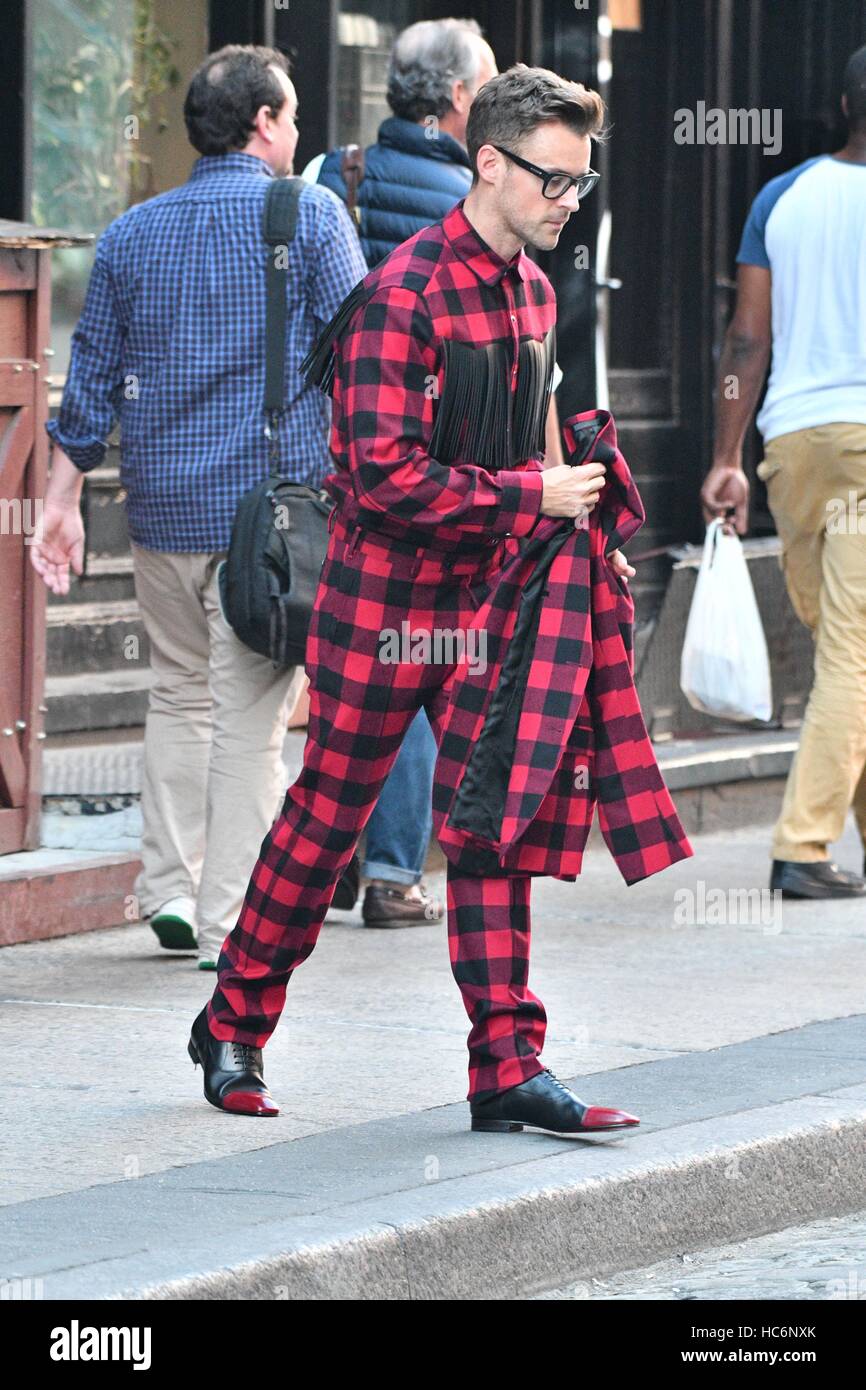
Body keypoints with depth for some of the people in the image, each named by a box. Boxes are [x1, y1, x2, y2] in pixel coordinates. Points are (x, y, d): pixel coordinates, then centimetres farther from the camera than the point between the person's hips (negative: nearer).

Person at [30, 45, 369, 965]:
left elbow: (90, 380, 11)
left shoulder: (131, 235, 9)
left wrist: (63, 500, 16)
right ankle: (231, 924, -2)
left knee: (181, 692, 20)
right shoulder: (309, 217, -4)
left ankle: (169, 886, 15)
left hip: (162, 507, 4)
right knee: (249, 715, -1)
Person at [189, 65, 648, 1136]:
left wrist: (571, 529, 10)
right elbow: (386, 474, -23)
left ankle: (506, 1067, 0)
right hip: (385, 595, -7)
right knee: (328, 815, 4)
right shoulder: (404, 294, -18)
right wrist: (531, 496, -20)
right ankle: (234, 1025, 21)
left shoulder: (532, 292, 9)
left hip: (487, 595, 7)